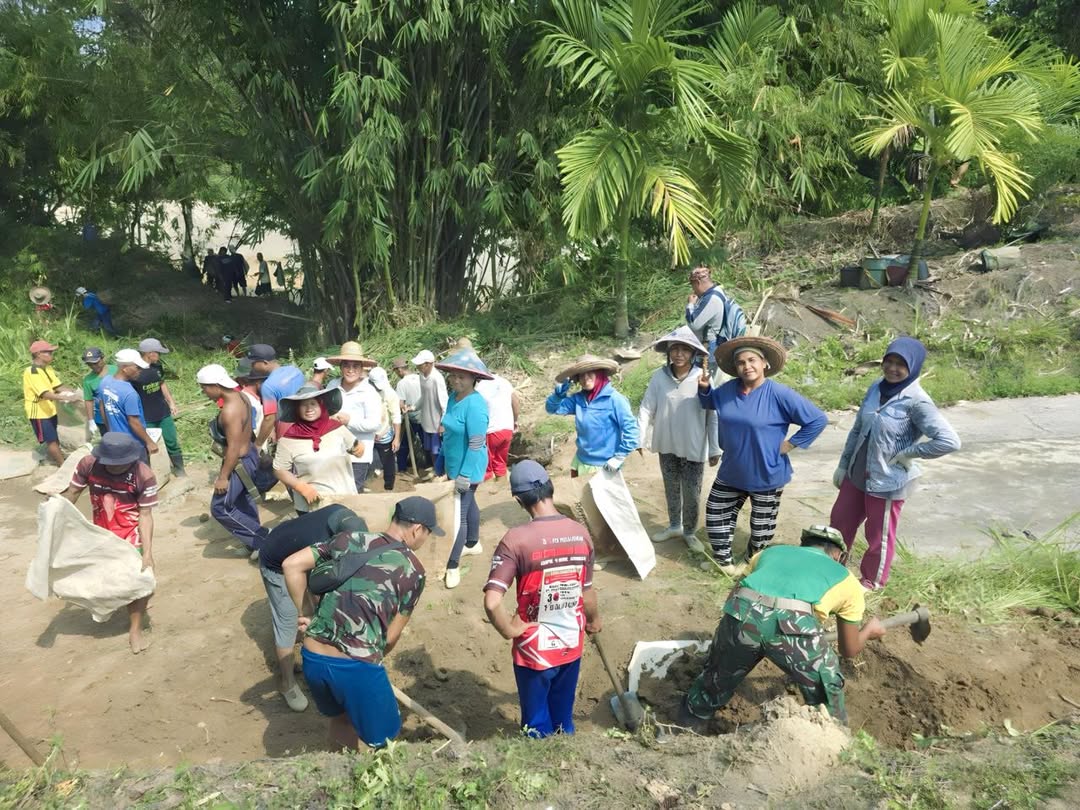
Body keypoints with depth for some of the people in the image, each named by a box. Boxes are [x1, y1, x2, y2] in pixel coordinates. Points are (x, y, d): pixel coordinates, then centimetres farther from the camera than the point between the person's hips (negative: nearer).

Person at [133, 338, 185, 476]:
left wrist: (171, 402, 14)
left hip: (164, 413, 5)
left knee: (172, 442, 12)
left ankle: (180, 471, 25)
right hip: (146, 418, -5)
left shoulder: (157, 366, -2)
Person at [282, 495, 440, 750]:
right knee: (384, 739, 20)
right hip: (357, 666, -5)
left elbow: (291, 565, 4)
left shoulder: (349, 539, 8)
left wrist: (304, 615, 13)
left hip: (312, 659, 6)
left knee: (341, 717, 33)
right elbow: (391, 636, 4)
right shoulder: (412, 570, -1)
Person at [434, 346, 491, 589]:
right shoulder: (453, 398, 1)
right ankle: (472, 544, 44)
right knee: (468, 505, 25)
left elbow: (476, 444, -26)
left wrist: (464, 476, -24)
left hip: (468, 469, -9)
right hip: (455, 466, 9)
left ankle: (452, 565, 4)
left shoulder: (474, 404, -26)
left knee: (457, 515, -5)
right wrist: (448, 466, 17)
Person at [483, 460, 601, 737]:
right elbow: (587, 591, 2)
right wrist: (593, 620, 21)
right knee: (563, 719, 27)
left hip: (534, 650, -4)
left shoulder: (516, 539, -24)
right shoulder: (581, 533, -10)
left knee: (537, 727, 20)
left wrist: (509, 630, -11)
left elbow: (491, 602, -30)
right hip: (571, 645, 4)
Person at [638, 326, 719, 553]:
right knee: (671, 489, 19)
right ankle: (674, 526, 41)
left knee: (691, 493, 8)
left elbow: (713, 416, -9)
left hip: (694, 447, -2)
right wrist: (639, 439, -8)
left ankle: (690, 532, 30)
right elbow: (646, 409, -4)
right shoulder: (659, 376, -9)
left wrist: (715, 449, -6)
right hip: (667, 445, 2)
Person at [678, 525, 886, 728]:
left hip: (741, 614, 3)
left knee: (714, 682, 31)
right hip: (793, 626, -2)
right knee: (827, 694, 29)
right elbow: (850, 650, 43)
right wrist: (869, 630, 63)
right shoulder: (846, 579, 34)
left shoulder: (771, 551, 38)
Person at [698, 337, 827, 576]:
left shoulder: (779, 394, -21)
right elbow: (710, 402, 19)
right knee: (716, 514, 14)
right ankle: (723, 560, 34)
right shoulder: (728, 390, -4)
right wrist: (704, 388, -2)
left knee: (761, 526, 13)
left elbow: (818, 419, -18)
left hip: (766, 475, -5)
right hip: (731, 472, 5)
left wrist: (790, 444, -16)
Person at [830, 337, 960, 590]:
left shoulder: (916, 402, -22)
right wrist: (843, 465, 10)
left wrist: (907, 454, -21)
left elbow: (950, 441, -29)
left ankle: (872, 581, 39)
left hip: (888, 481, -6)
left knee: (879, 536, 14)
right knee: (840, 521, 20)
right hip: (857, 474, 6)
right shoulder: (876, 388, -2)